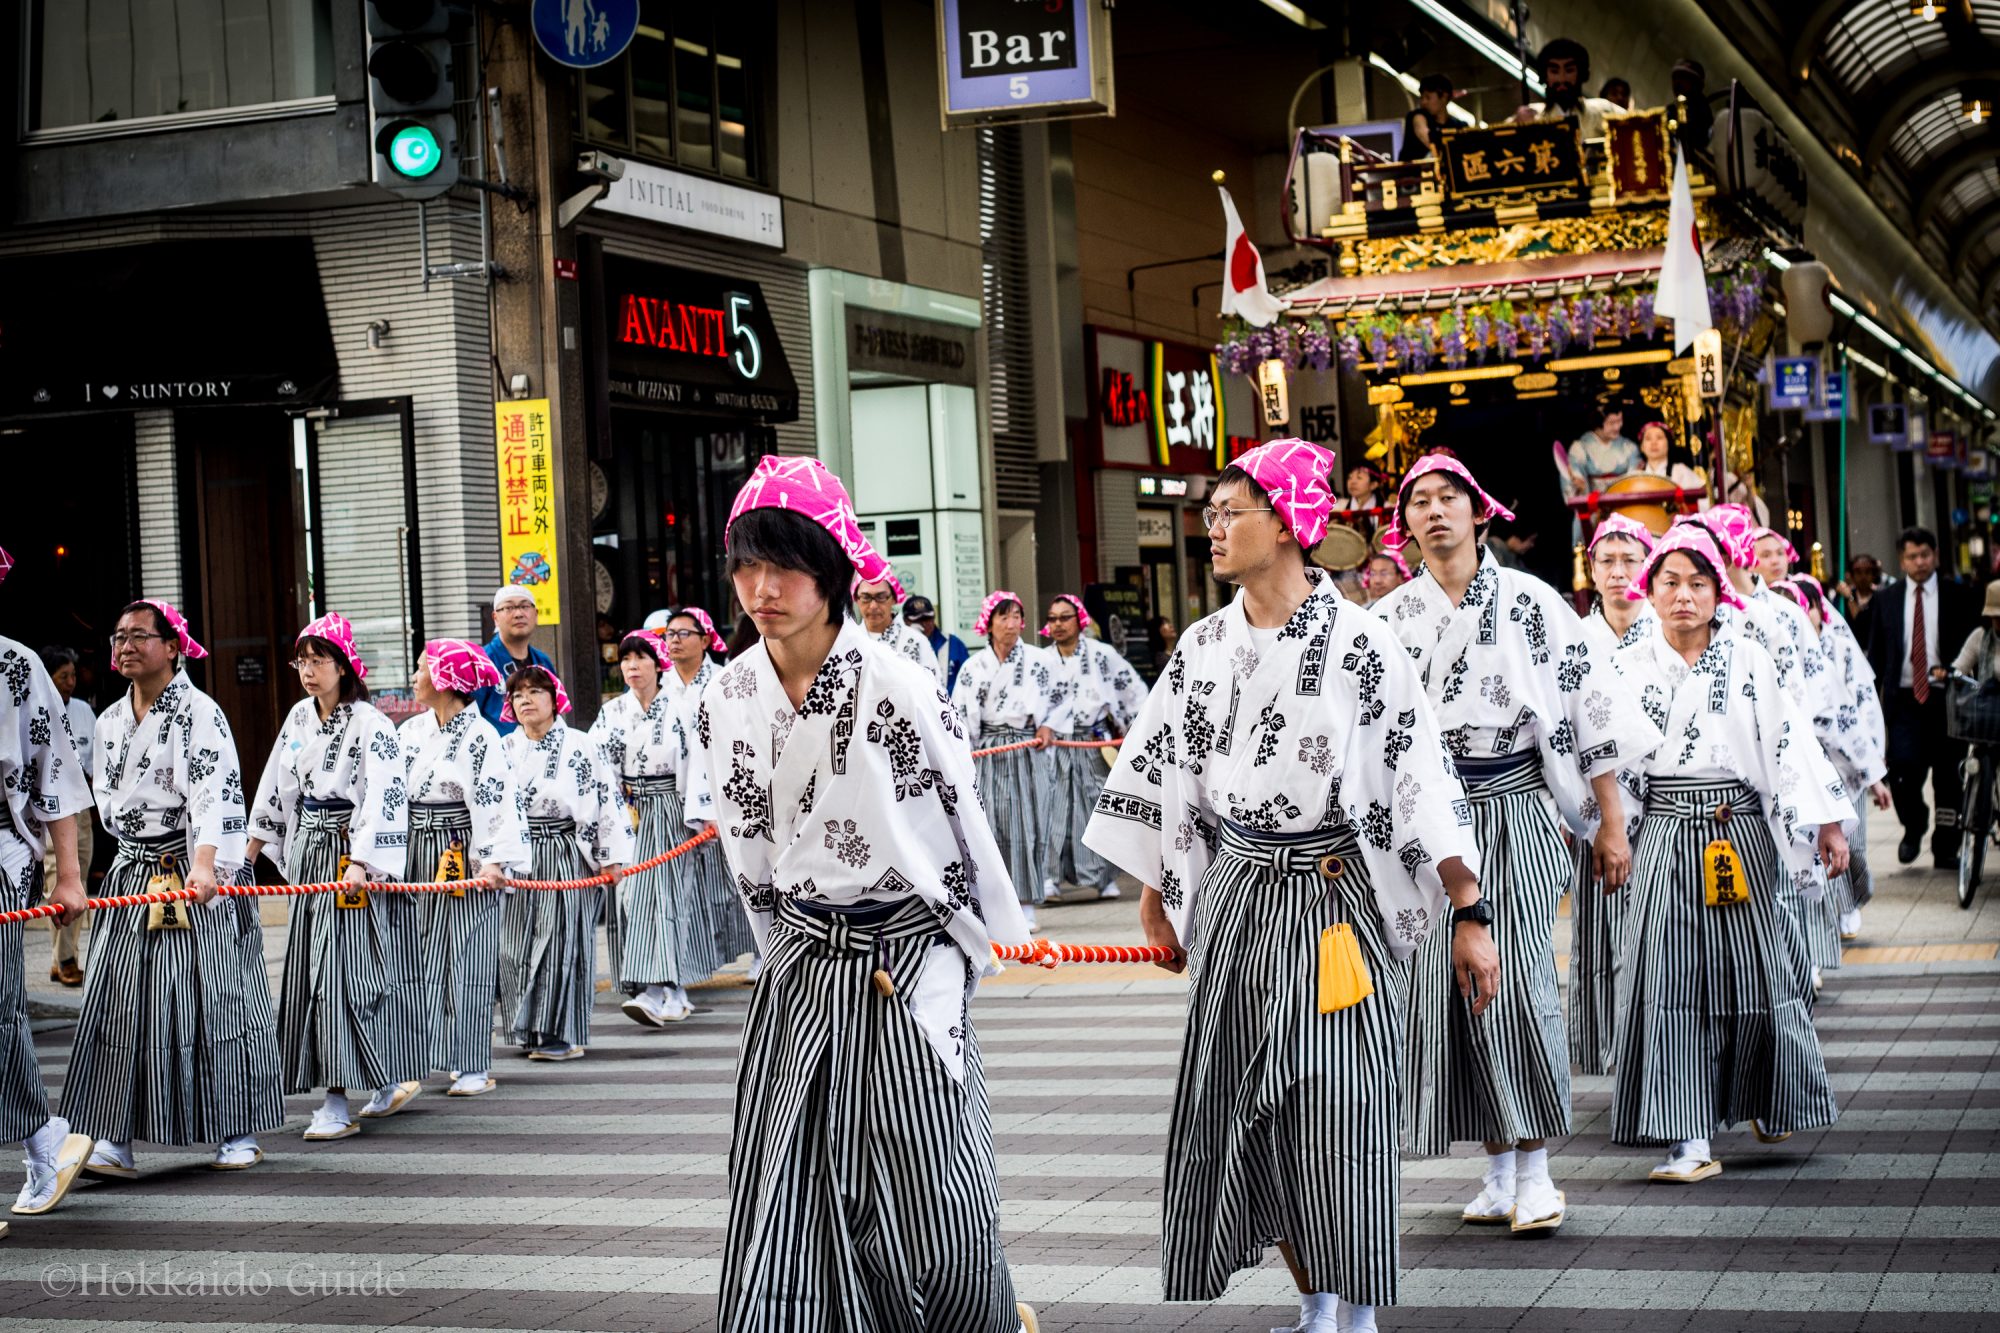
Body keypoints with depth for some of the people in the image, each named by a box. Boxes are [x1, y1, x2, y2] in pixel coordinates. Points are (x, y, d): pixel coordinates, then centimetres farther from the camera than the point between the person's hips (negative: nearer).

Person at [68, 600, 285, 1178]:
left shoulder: (199, 712, -9)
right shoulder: (110, 722, 13)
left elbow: (216, 793, -21)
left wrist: (204, 865, -33)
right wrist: (138, 855, 18)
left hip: (195, 871, -6)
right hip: (132, 877, 6)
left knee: (211, 1000, -2)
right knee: (119, 1004, -1)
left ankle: (239, 1133, 8)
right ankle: (114, 1141, -1)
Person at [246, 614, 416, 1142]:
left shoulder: (370, 725, -13)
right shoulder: (299, 718, 10)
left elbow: (383, 799, -22)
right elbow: (277, 786, 19)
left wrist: (362, 863, -31)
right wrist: (253, 846, 20)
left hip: (352, 857, -8)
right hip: (308, 854, 8)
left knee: (342, 972, -10)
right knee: (310, 971, 9)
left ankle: (338, 1103, -9)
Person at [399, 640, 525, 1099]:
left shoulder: (478, 734, -10)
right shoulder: (411, 732, 10)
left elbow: (496, 802, -15)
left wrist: (493, 859, -24)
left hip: (465, 858, -7)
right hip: (421, 859, 7)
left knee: (468, 959, -3)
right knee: (424, 958, 7)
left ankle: (473, 1067, 1)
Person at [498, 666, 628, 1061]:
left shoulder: (579, 746, -1)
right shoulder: (503, 749, 10)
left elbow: (606, 799, -2)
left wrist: (611, 855, -6)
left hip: (566, 856, -4)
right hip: (517, 858, 4)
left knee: (561, 940, -4)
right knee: (514, 945, 3)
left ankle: (562, 1032, 1)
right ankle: (529, 1030, 15)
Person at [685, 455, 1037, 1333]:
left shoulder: (895, 689, -15)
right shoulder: (728, 699, 0)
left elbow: (964, 824, -5)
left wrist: (994, 939, 3)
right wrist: (786, 947, 15)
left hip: (907, 961, -4)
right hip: (801, 968, 4)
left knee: (929, 1207, -2)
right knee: (780, 1199, -1)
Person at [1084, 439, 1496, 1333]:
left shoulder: (1358, 644, -9)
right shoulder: (1203, 648, 6)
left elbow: (1421, 781, -11)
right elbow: (1160, 773, 13)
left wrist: (1468, 917, -13)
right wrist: (1156, 899, 14)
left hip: (1336, 897, -5)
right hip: (1236, 899, 5)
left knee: (1340, 1113, -6)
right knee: (1243, 1112, 5)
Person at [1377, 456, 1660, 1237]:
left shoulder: (1529, 602, 0)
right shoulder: (1388, 620, 8)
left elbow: (1590, 706, 0)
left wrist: (1610, 821, -3)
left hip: (1515, 813, -3)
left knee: (1517, 980, -11)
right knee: (1447, 985, 2)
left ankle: (1535, 1171, -5)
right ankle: (1498, 1168, 12)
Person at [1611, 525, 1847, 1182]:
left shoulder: (1749, 659, 5)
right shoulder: (1628, 665, 6)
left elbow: (1788, 740, 1)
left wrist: (1826, 822, -4)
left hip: (1741, 828, 0)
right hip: (1665, 834, 0)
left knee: (1752, 971, 5)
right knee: (1670, 978, -8)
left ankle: (1769, 1103, 29)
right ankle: (1690, 1141, -8)